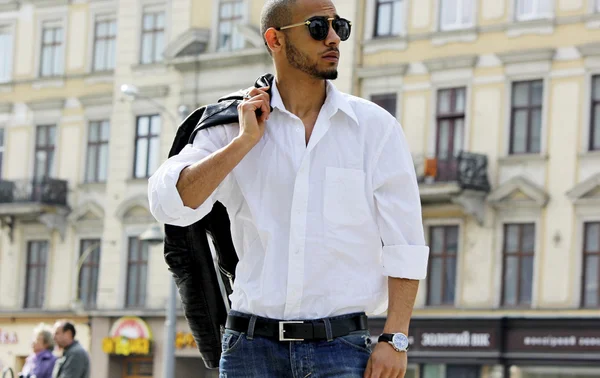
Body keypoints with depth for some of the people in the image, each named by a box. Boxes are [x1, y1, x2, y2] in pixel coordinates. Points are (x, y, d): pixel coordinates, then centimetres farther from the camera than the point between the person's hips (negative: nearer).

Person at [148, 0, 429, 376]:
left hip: (340, 348, -1)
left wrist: (395, 339, -7)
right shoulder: (233, 128, 6)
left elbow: (404, 245, 1)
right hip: (252, 345, 2)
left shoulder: (375, 126, 3)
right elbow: (170, 203, -8)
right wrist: (245, 141, -8)